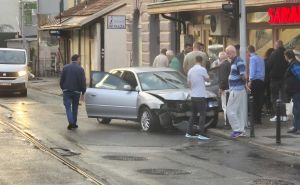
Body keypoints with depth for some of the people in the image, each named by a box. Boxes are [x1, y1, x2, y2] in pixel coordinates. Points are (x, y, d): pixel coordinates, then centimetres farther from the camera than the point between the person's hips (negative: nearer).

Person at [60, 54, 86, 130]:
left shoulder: (65, 67, 1)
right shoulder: (80, 69, -5)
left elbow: (61, 80, 3)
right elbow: (83, 82, -6)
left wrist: (63, 88, 16)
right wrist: (83, 92, 4)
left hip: (66, 91, 0)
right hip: (76, 91, 0)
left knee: (68, 107, -1)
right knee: (75, 107, 14)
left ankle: (71, 122, -18)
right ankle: (74, 123, 18)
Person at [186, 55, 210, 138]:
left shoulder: (190, 70, 7)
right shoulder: (202, 69, -11)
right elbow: (207, 79, 1)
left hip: (193, 95, 6)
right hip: (201, 95, -6)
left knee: (193, 114, 16)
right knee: (202, 114, -2)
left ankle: (189, 132, 14)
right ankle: (201, 133, -7)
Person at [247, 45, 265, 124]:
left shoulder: (252, 58, -7)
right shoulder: (261, 58, 15)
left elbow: (252, 70, -16)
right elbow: (263, 70, 16)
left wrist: (250, 81, -17)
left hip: (255, 81, -7)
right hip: (261, 81, 7)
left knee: (255, 101, -4)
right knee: (260, 100, 8)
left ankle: (256, 119, -5)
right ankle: (259, 118, 11)